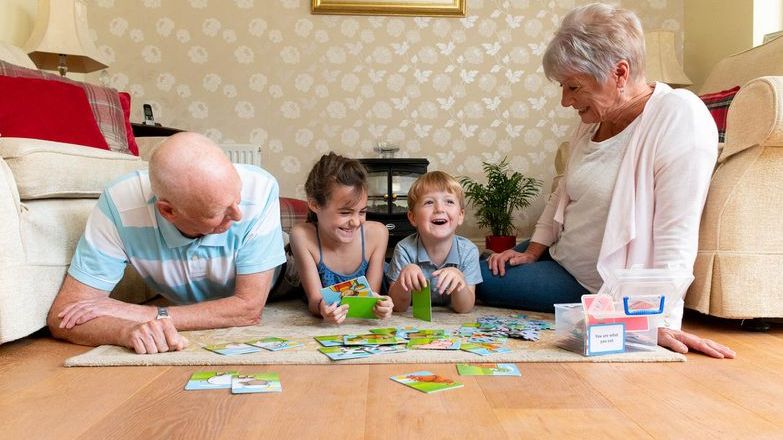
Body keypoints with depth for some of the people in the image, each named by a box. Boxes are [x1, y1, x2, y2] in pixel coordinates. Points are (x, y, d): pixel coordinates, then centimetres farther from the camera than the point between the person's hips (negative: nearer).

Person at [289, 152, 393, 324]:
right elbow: (314, 300, -19)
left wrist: (379, 304, -35)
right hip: (320, 324, -1)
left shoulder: (377, 234, -16)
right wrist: (322, 308, -42)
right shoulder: (303, 236, -21)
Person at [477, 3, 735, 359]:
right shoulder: (593, 120, 2)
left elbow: (675, 234, -27)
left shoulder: (681, 117, -22)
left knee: (480, 281, -10)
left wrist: (662, 323, -29)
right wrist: (533, 250, 7)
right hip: (558, 257, 8)